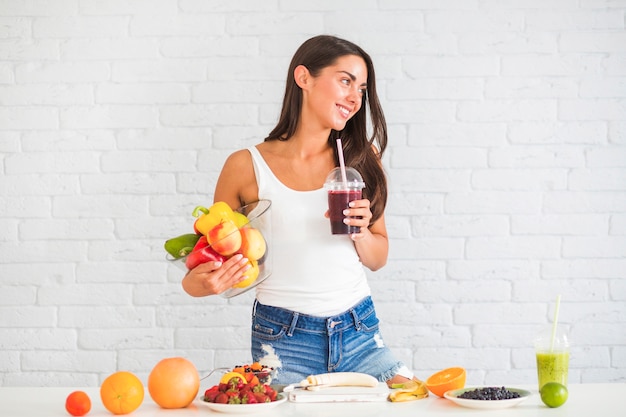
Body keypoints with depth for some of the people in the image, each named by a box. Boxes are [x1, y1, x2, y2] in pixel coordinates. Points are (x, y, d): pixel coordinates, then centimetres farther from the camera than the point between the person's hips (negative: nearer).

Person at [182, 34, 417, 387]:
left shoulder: (363, 158, 6)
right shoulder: (247, 166, -4)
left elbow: (378, 258, 13)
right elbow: (214, 254, 5)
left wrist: (360, 231, -9)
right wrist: (195, 283, -17)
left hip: (359, 333, 3)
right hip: (283, 340, -3)